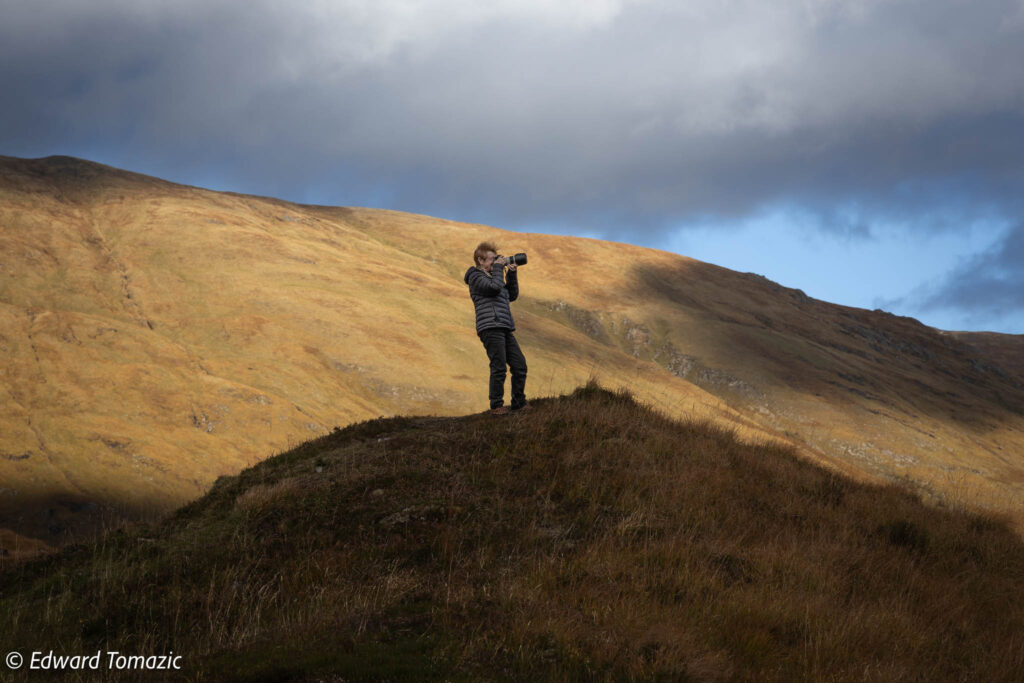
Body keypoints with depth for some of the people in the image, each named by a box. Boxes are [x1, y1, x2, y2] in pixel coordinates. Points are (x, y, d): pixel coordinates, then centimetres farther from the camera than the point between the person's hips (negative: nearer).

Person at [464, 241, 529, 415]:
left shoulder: (491, 276, 27)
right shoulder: (476, 277, 0)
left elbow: (512, 295, 27)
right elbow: (495, 287, -17)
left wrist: (512, 274, 18)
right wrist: (498, 268, -4)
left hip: (505, 329, 9)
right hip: (490, 327, -9)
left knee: (520, 365, 4)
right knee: (499, 367, -12)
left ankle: (519, 402, 12)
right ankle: (496, 405, -6)